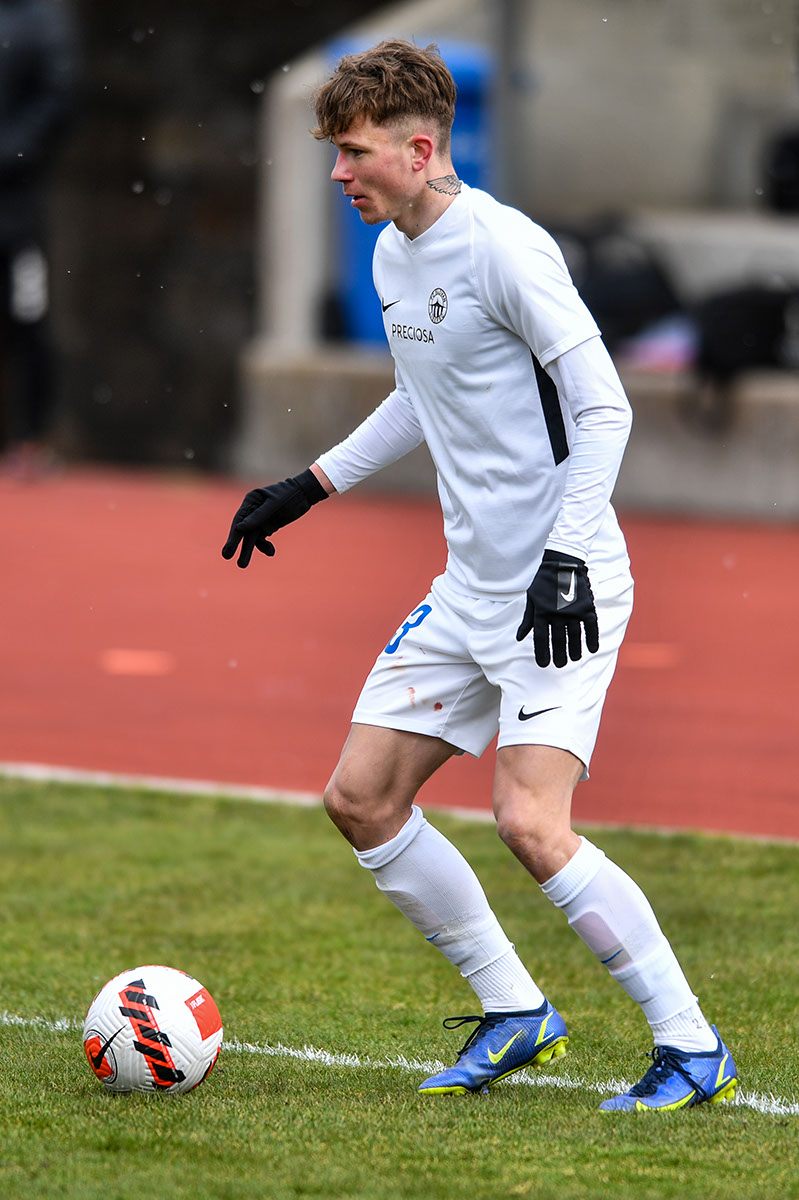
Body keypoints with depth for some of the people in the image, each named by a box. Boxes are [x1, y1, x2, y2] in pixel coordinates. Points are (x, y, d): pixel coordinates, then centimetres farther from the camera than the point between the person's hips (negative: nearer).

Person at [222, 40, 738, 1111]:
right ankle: (515, 1011, 19)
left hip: (562, 589, -9)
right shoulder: (393, 257, 11)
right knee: (360, 799, 7)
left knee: (530, 823, -20)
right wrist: (310, 487, 26)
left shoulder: (503, 247, -17)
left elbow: (604, 407, -17)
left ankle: (694, 1049, -8)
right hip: (469, 588, 9)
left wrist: (566, 559, -22)